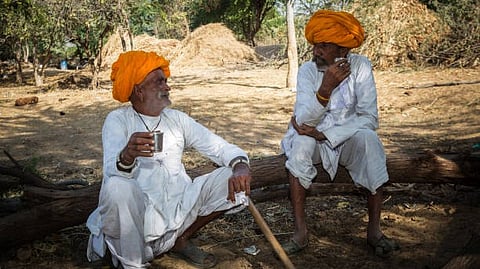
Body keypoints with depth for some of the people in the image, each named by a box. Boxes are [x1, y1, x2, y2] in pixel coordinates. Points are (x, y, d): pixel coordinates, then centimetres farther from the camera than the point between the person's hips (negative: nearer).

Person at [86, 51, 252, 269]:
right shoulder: (118, 120, -4)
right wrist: (127, 156, -45)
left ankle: (181, 240, 9)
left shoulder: (177, 118, 9)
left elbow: (219, 147, 3)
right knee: (117, 187, -35)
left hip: (178, 209, 4)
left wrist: (241, 166, -20)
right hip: (138, 215, -4)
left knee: (231, 178, -10)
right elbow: (112, 172, -21)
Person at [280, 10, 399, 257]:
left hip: (350, 139, 0)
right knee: (300, 141, -32)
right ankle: (300, 230, -27)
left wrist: (323, 133, -26)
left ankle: (374, 229, -22)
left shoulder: (360, 66, -12)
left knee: (369, 138, -32)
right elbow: (303, 121, -21)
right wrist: (325, 89, -38)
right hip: (315, 139, 1)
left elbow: (370, 118, -18)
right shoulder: (307, 70, -11)